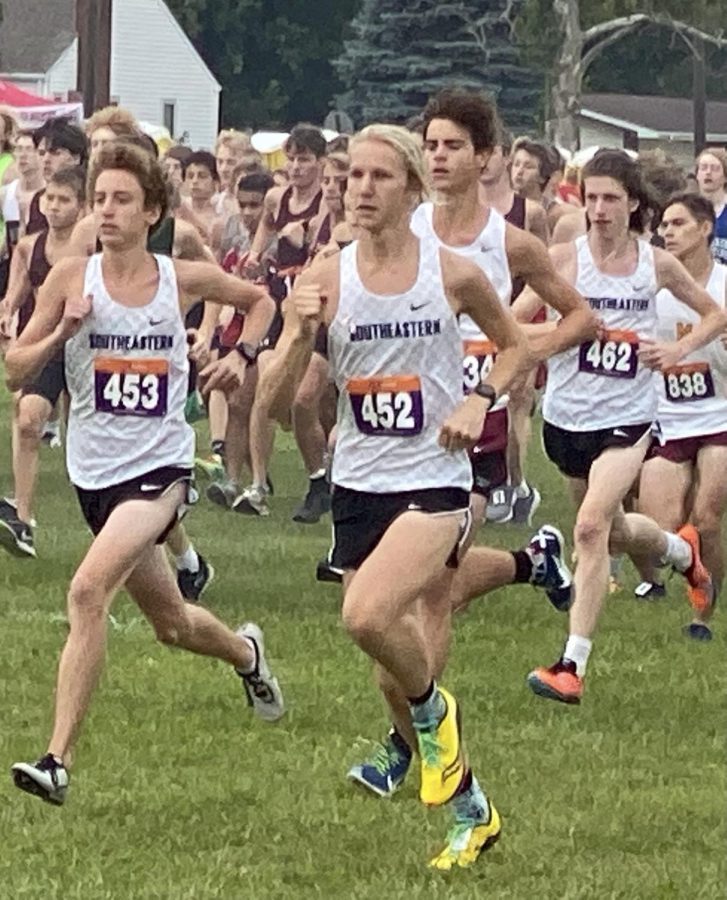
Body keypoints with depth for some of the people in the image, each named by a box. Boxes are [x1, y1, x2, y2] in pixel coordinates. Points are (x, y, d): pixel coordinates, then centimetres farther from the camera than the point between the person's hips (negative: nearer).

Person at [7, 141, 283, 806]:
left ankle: (58, 760, -26)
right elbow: (16, 372, -2)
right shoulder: (71, 278, -3)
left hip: (160, 468, -3)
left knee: (89, 590, -26)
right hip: (95, 470, 3)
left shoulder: (185, 280, -3)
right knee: (170, 622, 19)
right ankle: (246, 654, 55)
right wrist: (61, 332, -19)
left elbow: (258, 301, 17)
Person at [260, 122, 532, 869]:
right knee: (395, 662, 8)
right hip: (357, 485, 4)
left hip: (433, 482, -4)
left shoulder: (453, 275, -5)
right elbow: (273, 399, -3)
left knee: (368, 615, -29)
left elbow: (514, 346, 13)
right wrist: (299, 332, -20)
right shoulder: (326, 280, -2)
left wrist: (480, 400, -6)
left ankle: (434, 713, 2)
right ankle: (469, 808, 27)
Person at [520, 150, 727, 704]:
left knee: (592, 527, -20)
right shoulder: (564, 258, -7)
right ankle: (682, 551, 55)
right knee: (613, 531, 20)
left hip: (626, 417, -2)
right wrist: (567, 327, -32)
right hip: (566, 415, 2)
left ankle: (574, 665, -18)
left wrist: (679, 350, -6)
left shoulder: (657, 264, -3)